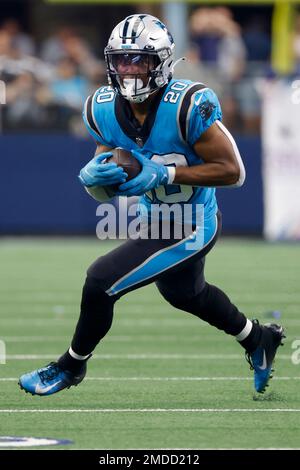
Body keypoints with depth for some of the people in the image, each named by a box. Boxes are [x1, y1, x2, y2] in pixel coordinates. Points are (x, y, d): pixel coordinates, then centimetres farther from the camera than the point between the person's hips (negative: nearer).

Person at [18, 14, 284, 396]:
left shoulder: (188, 106, -30)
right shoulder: (104, 109, -11)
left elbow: (232, 171, -25)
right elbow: (103, 181, -3)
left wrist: (164, 173, -32)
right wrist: (93, 175, -27)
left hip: (191, 226, -8)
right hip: (155, 218, 8)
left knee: (102, 280, -14)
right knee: (183, 292, 32)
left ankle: (71, 367, 13)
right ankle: (258, 339, 58)